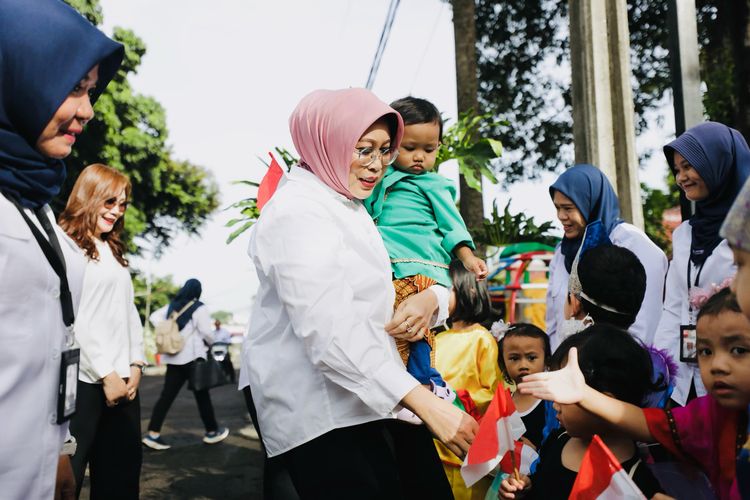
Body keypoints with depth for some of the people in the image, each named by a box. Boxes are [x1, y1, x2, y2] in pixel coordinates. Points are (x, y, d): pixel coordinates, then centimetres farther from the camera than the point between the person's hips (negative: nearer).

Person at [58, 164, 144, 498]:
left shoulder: (114, 251, 19)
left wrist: (135, 364, 5)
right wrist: (104, 373, -11)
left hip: (123, 380, 7)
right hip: (82, 379, -7)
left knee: (122, 473, 11)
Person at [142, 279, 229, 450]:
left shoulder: (172, 306, 12)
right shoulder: (200, 308, -8)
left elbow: (155, 316, 8)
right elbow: (206, 332, -13)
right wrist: (210, 343, 7)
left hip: (174, 357, 6)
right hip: (192, 357, -6)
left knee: (166, 395, 4)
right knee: (202, 395, 6)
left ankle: (153, 434, -3)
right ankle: (212, 432, 17)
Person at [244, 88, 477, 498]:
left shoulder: (347, 207, 16)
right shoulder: (299, 212, -15)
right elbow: (330, 334, -26)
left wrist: (430, 298, -11)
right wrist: (427, 404, -30)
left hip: (353, 399, 9)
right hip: (315, 410, -9)